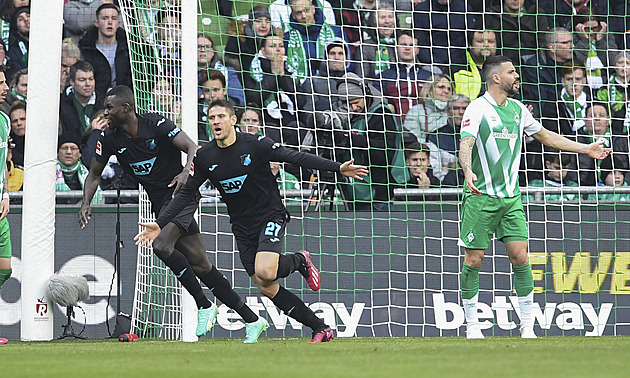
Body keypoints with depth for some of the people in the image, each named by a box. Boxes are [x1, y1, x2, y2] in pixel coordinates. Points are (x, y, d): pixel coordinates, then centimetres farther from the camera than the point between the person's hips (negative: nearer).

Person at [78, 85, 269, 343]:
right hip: (160, 203, 6)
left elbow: (192, 148, -20)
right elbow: (94, 174, 11)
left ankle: (204, 306, -12)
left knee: (162, 246, -27)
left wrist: (186, 172, -40)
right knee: (200, 265, 2)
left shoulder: (155, 124, -15)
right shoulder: (110, 139, 1)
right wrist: (86, 204, -6)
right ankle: (252, 320, 7)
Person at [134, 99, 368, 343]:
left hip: (270, 216, -5)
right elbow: (186, 194, 5)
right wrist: (160, 224, -3)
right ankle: (320, 328, 7)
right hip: (242, 228, 5)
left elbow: (297, 158, -11)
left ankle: (299, 261, 5)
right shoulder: (204, 157, -1)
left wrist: (338, 168, -18)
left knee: (265, 272, -28)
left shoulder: (255, 145, -12)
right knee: (267, 290, -2)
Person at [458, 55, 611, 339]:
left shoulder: (517, 109, 11)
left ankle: (527, 326, 2)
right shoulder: (477, 109, -8)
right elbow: (466, 144, -21)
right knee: (474, 260, -3)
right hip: (480, 196, -5)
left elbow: (544, 135, 25)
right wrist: (468, 172, -41)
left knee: (520, 256, -4)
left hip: (511, 197, 5)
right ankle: (472, 325, 10)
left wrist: (585, 149, 25)